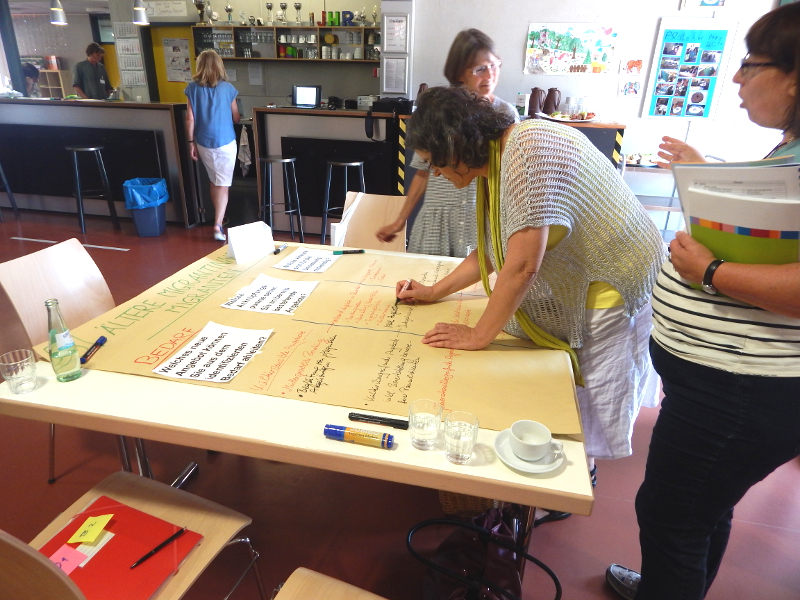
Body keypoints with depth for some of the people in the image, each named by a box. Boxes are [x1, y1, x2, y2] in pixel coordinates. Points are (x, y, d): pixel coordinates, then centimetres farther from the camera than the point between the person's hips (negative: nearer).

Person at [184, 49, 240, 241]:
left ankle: (219, 219, 32)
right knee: (223, 185, -1)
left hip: (203, 143, 3)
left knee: (214, 181, 20)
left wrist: (191, 142, 8)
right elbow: (236, 118, 5)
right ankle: (218, 225, -11)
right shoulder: (227, 88, -5)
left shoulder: (193, 88, -1)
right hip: (225, 142, -3)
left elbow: (190, 119, -2)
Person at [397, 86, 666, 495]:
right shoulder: (493, 166, 4)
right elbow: (493, 251, 13)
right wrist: (435, 292, 10)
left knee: (589, 405, 6)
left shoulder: (529, 147, -26)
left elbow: (523, 264, -30)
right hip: (572, 291, 8)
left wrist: (478, 337, -20)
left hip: (613, 289, -8)